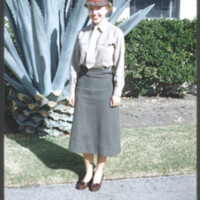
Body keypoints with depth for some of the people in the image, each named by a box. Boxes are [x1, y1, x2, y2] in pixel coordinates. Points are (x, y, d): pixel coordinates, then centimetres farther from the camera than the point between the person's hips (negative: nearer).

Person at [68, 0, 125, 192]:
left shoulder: (115, 33, -5)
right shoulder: (82, 33, 5)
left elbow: (119, 65, -5)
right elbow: (75, 63, 8)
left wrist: (117, 92, -9)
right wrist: (72, 89, 4)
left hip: (104, 83, -3)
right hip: (84, 83, 4)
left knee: (103, 129, 6)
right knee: (84, 128, 8)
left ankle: (99, 172, 23)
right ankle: (88, 171, 23)